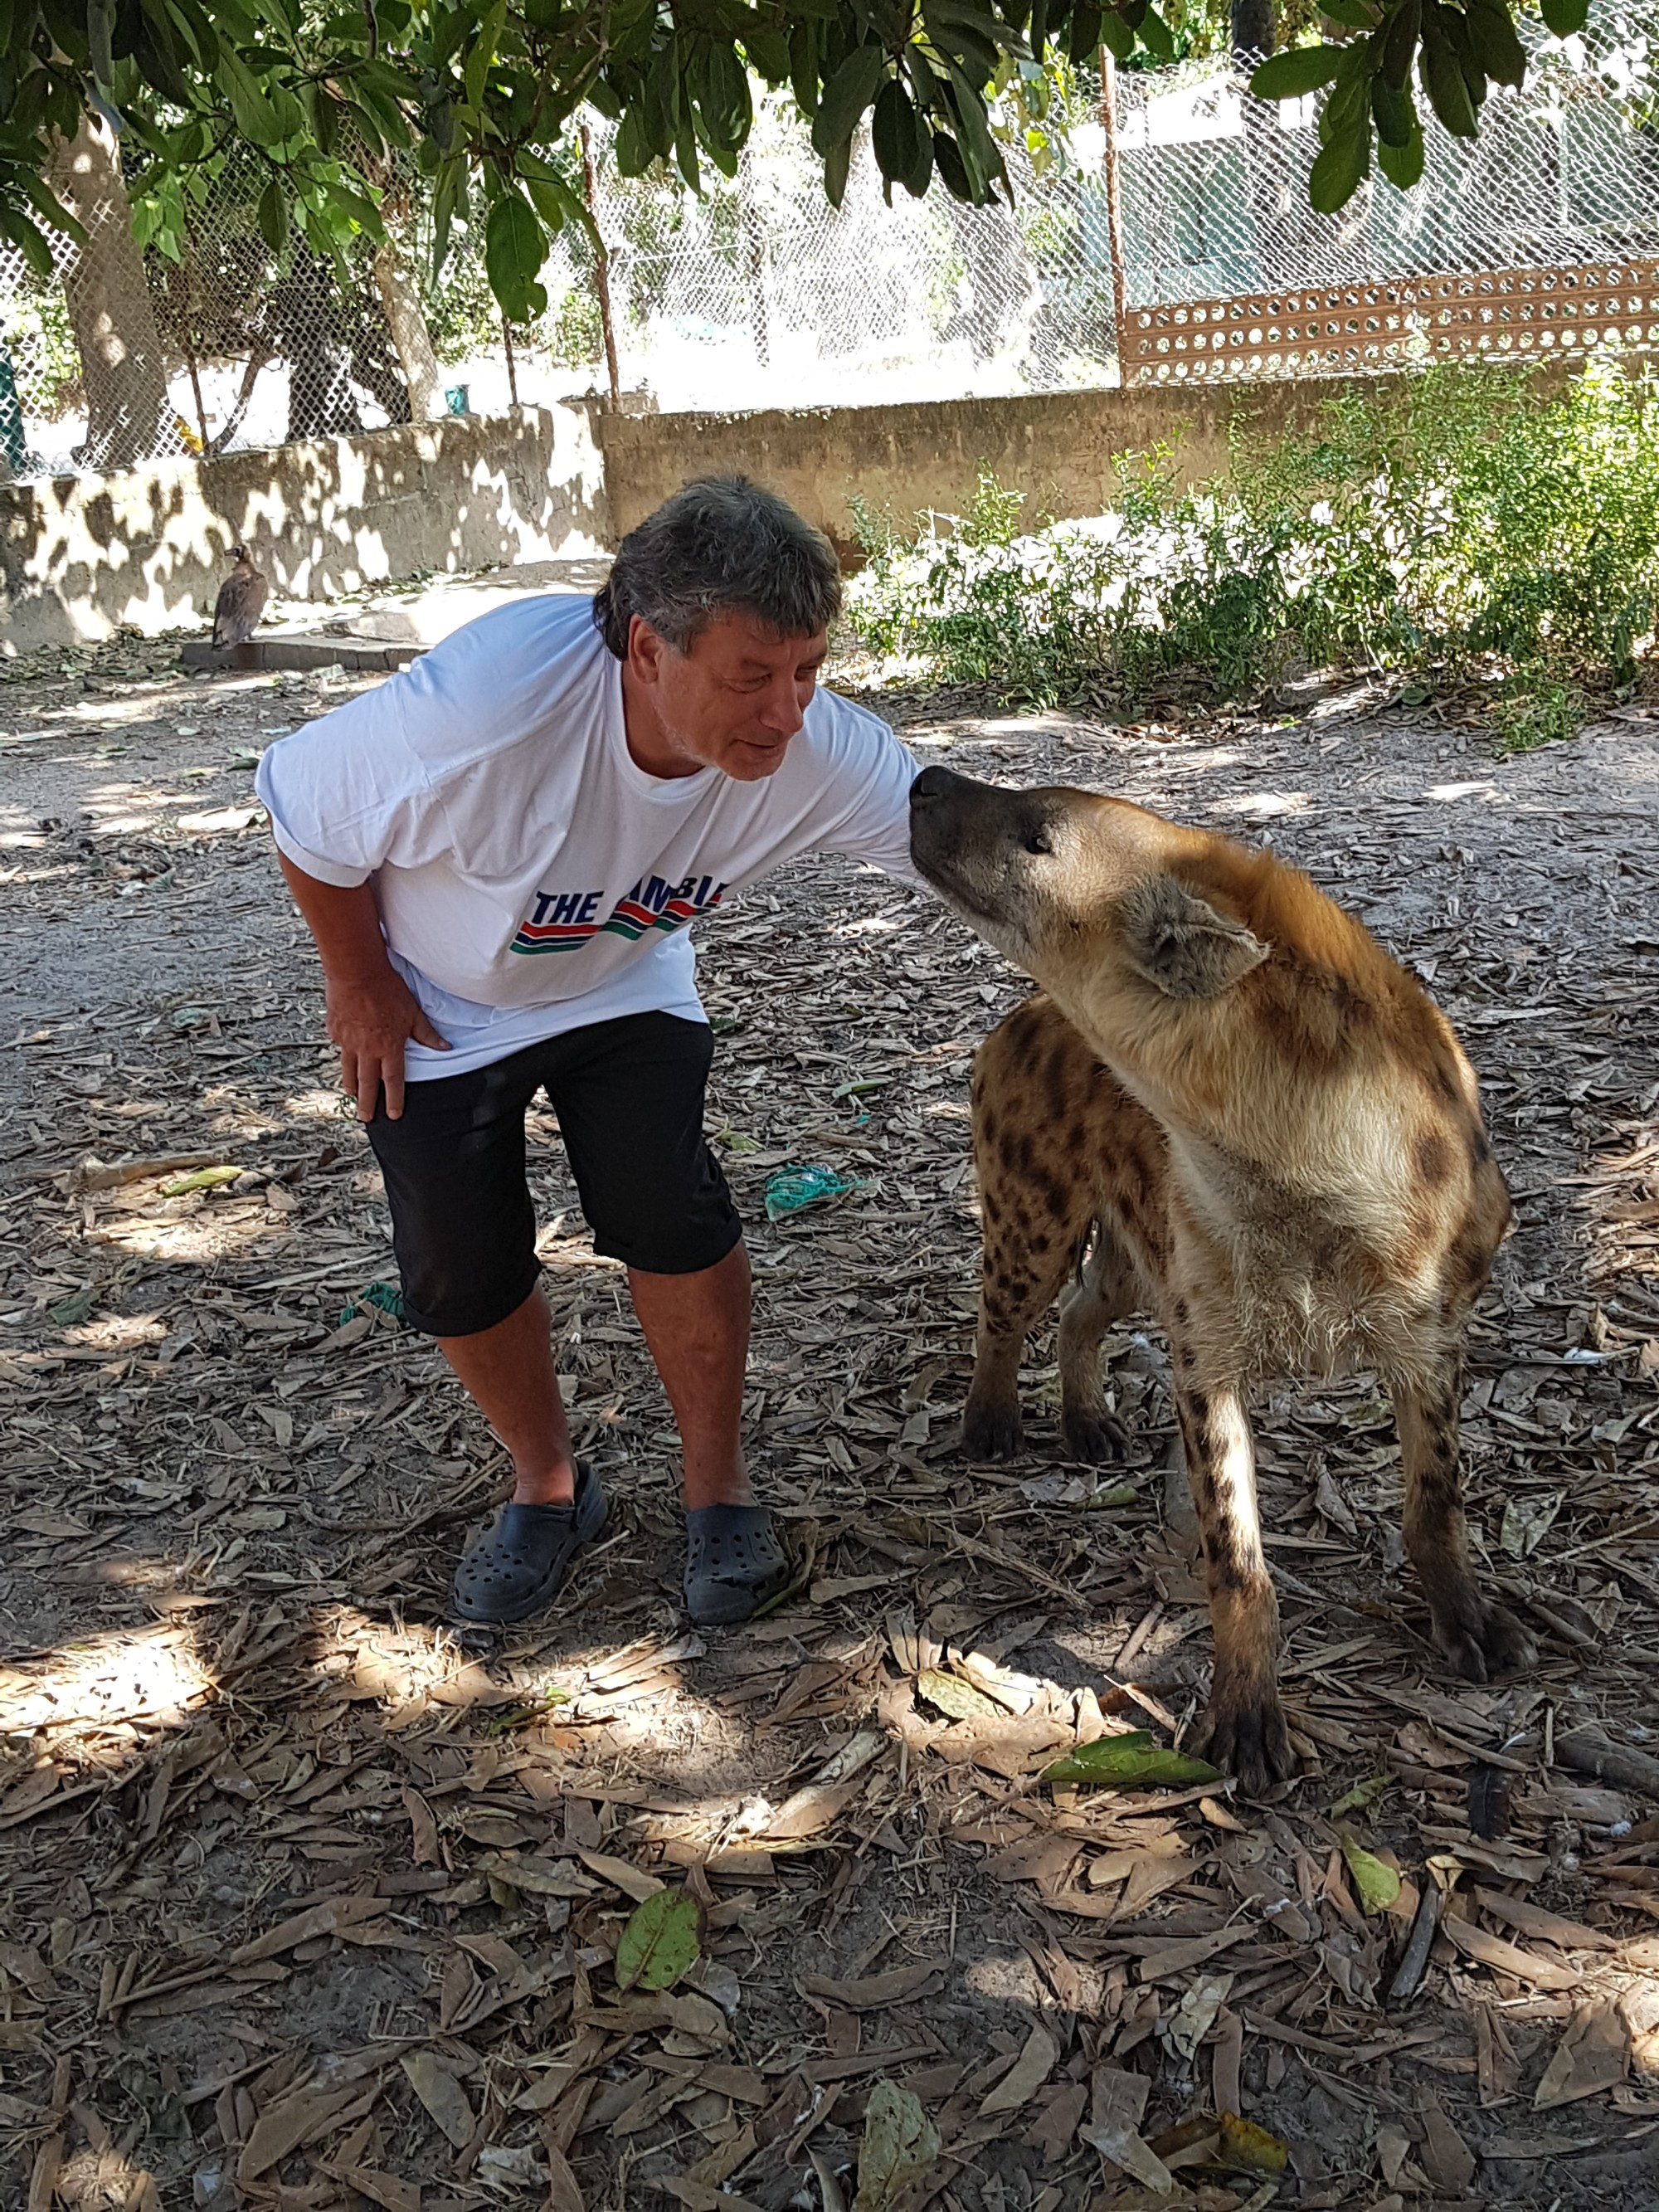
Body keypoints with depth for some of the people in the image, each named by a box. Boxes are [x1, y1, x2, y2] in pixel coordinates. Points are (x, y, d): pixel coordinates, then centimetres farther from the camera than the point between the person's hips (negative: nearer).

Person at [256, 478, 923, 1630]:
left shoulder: (819, 748, -31)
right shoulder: (476, 714, -41)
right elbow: (306, 816, -23)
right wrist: (358, 982, -11)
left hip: (623, 984, 2)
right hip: (438, 1002, -1)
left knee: (669, 1211, -13)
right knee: (462, 1267, -1)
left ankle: (717, 1487, 9)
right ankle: (549, 1487, 25)